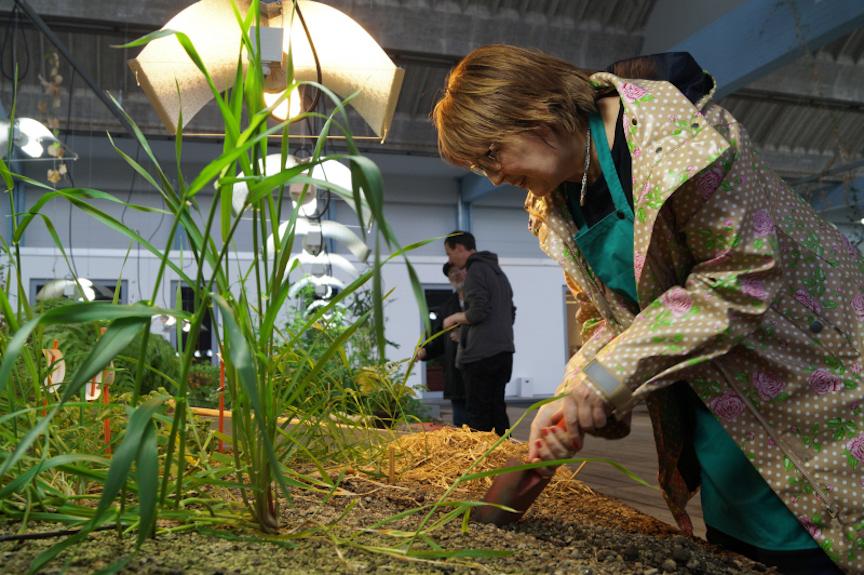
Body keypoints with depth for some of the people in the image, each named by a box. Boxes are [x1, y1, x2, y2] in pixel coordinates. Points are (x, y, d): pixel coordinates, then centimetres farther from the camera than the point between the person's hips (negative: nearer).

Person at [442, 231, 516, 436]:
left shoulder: (475, 270, -7)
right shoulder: (498, 271, 20)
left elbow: (478, 312, -18)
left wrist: (455, 318, 0)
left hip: (481, 354, -9)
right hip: (504, 351, 9)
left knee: (477, 413, -3)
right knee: (497, 409, 11)